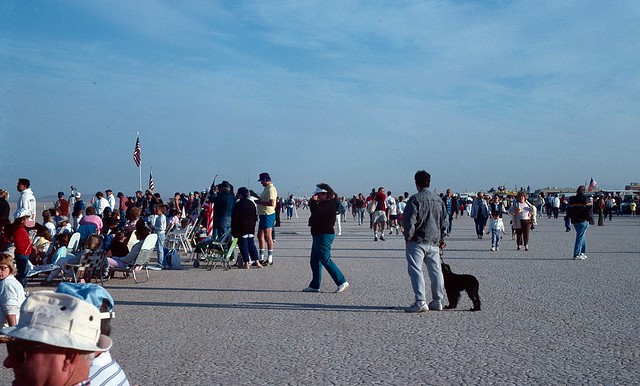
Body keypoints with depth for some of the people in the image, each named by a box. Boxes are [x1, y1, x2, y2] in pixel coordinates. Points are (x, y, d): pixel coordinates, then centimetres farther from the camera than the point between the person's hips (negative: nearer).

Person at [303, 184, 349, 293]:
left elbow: (316, 211, -27)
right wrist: (313, 202, 5)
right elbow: (315, 212, 18)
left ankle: (342, 282, -6)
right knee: (314, 261, 11)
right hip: (319, 235, 11)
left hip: (324, 235, -11)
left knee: (325, 260, -10)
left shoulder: (329, 203, -15)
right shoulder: (325, 203, 17)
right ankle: (315, 285, 16)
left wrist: (313, 201, -11)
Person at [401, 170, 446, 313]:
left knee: (415, 270, -4)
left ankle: (420, 302, -9)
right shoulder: (439, 200, 11)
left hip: (417, 241, -6)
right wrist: (441, 239, 24)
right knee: (436, 271, 12)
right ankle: (438, 301, 18)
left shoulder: (415, 199, -10)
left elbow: (409, 220, -15)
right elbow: (443, 222, 17)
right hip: (434, 242, 7)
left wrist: (408, 236, -3)